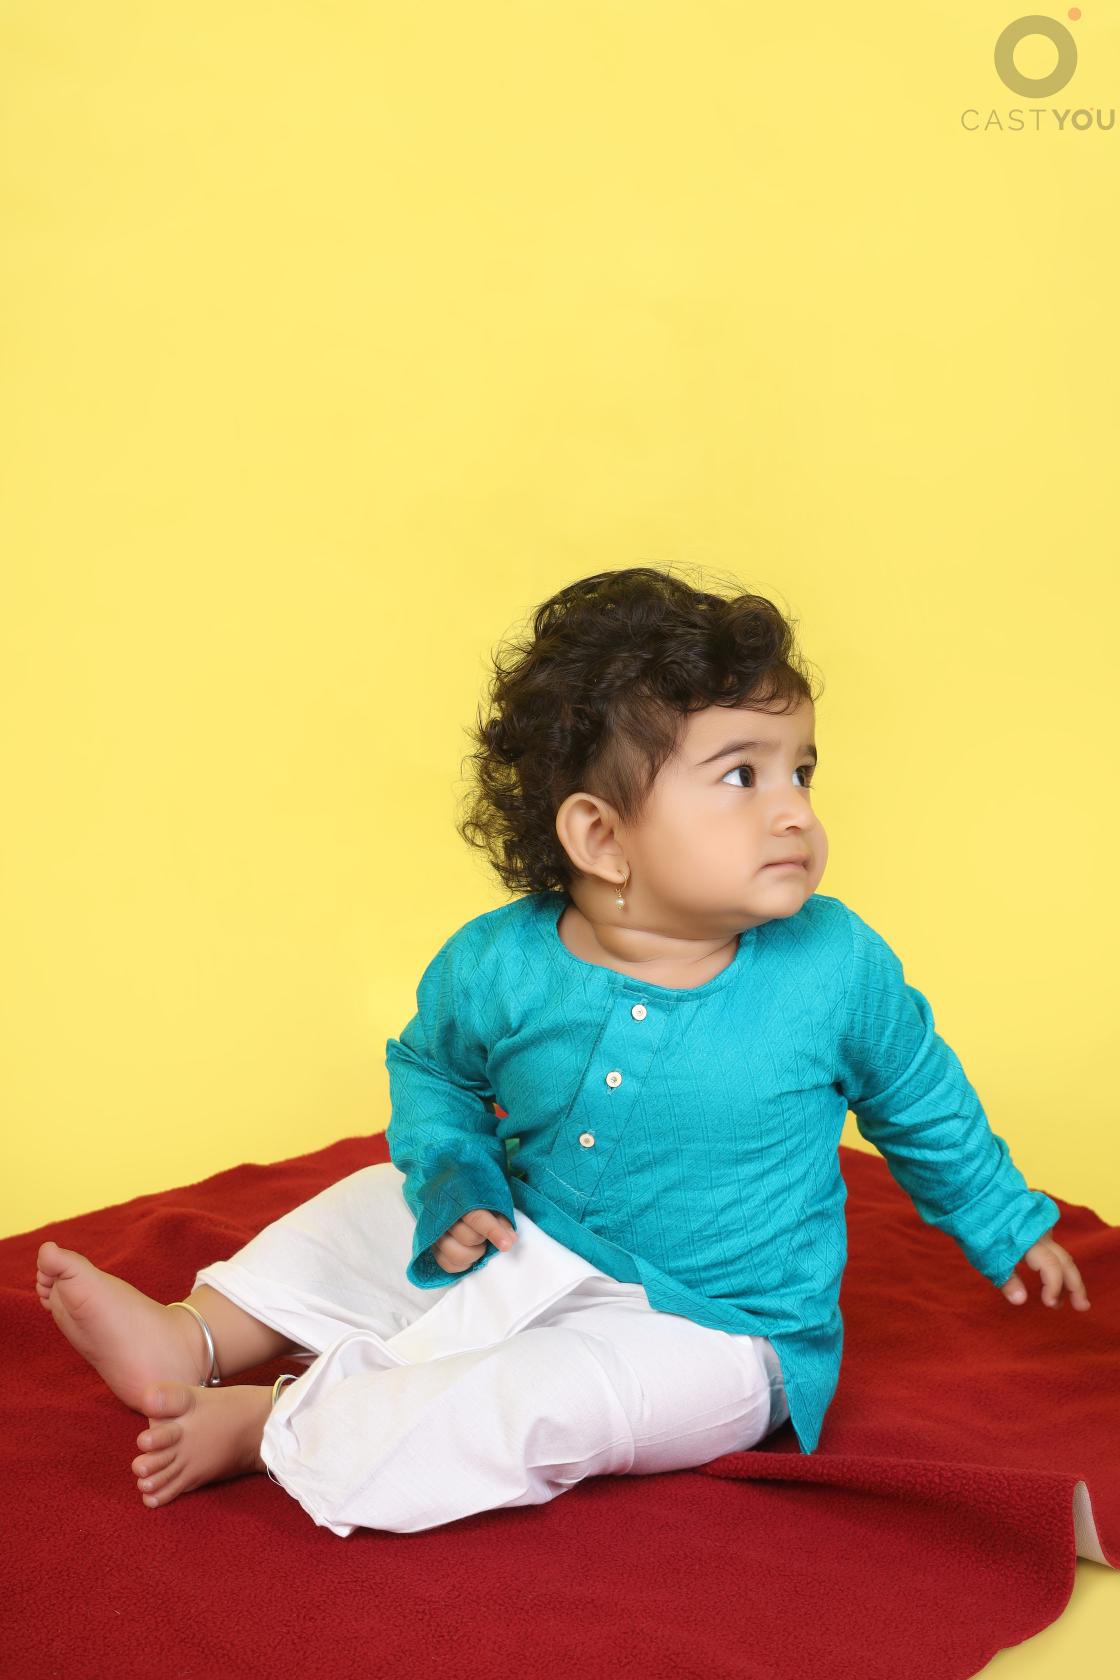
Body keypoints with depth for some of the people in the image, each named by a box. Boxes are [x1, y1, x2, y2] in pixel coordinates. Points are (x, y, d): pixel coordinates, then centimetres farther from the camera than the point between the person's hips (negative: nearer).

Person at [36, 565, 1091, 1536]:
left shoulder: (837, 966, -17)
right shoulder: (498, 965, -15)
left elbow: (922, 1101, 5)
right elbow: (429, 1069, 9)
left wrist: (1005, 1226, 18)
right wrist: (451, 1185, -8)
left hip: (709, 1331, -4)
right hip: (531, 1251, 4)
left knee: (534, 1399, -28)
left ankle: (270, 1428, -14)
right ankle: (194, 1341, 17)